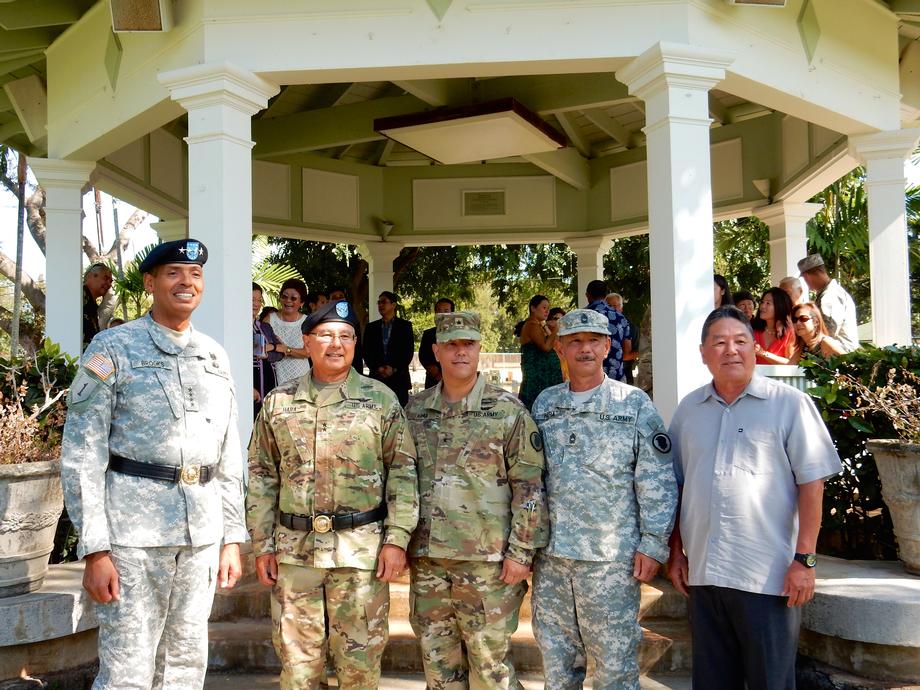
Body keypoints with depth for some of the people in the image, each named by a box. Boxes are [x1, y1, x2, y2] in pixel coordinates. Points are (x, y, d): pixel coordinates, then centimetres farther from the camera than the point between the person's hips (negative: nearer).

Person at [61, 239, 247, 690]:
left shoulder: (215, 356, 13)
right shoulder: (113, 349, -4)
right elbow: (81, 454, -8)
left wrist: (232, 538, 11)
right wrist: (94, 549, -13)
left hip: (202, 533, 5)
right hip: (134, 533, -5)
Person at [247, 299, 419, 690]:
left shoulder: (380, 400, 1)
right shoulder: (278, 402, 7)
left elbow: (403, 471, -1)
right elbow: (261, 477, 9)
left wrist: (397, 539, -8)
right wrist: (262, 545, 5)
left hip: (361, 548, -2)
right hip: (293, 547, 2)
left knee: (360, 658, 7)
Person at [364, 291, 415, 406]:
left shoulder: (405, 325, 8)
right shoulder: (371, 327, 15)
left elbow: (409, 351, 0)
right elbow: (367, 352, 9)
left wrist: (394, 369, -11)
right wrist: (377, 368, -7)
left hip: (398, 378, -2)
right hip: (376, 378, 2)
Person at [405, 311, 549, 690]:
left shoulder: (508, 411, -4)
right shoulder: (415, 410, 8)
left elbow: (529, 487, -6)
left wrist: (521, 552, -10)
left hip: (487, 560, -4)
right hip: (427, 559, 4)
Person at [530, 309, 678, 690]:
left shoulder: (635, 404, -2)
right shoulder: (544, 403, 10)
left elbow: (657, 481, -4)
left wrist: (653, 544, -9)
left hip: (610, 557, -4)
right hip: (550, 555, 4)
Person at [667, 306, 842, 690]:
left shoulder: (790, 403, -4)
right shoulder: (688, 410, 9)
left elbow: (811, 482, -7)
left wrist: (805, 559, -12)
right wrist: (676, 552, 10)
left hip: (770, 575, -4)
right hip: (702, 573, 4)